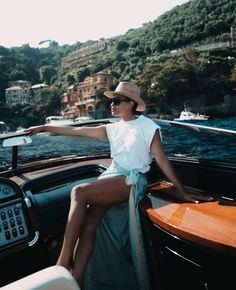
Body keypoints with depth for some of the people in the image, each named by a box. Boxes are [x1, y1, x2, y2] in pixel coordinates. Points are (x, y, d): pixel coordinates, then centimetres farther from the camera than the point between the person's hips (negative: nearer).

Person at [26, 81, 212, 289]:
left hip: (132, 180, -5)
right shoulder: (113, 128, 17)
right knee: (88, 224, -18)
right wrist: (44, 128, 18)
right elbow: (76, 131, 18)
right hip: (111, 177, 6)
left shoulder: (147, 125, 1)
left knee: (79, 192, -26)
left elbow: (162, 159, -2)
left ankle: (63, 261, -19)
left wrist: (181, 192, -7)